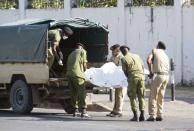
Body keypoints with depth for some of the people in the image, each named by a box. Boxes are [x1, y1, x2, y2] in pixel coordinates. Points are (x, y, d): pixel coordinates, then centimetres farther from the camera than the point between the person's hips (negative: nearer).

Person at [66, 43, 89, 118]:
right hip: (77, 74, -7)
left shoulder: (71, 54, 30)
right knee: (81, 93, -6)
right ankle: (83, 111, -11)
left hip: (69, 74, 7)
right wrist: (85, 72, 22)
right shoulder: (82, 52, 10)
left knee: (74, 93, 13)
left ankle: (75, 111, 14)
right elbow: (84, 64, 5)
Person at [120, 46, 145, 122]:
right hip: (141, 76, 4)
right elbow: (142, 66, 15)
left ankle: (135, 116, -3)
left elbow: (125, 71, 2)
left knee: (132, 97, 3)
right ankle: (142, 115, 5)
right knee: (141, 97, 9)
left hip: (133, 78, -4)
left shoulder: (124, 59, 0)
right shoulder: (136, 56, 15)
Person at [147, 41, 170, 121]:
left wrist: (151, 72, 0)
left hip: (158, 75, -6)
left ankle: (152, 115, -6)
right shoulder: (166, 56, 24)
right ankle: (159, 115, 13)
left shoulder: (155, 51, 7)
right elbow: (168, 68, 16)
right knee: (161, 97, 15)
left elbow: (148, 60, -9)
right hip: (166, 76, 6)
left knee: (153, 96, -2)